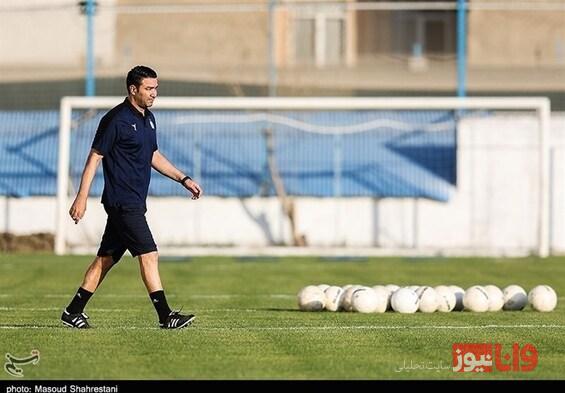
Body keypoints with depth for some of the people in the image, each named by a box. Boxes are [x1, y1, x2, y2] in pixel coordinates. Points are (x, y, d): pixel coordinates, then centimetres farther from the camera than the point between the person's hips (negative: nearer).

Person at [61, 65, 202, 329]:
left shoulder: (148, 119, 15)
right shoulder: (116, 120, -12)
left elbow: (153, 156, 27)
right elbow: (94, 158, -11)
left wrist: (183, 179, 21)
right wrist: (81, 198, -15)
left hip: (133, 203, 9)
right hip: (122, 203, -9)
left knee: (106, 258, 11)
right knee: (149, 255, -12)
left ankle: (74, 311, 17)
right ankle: (165, 316, -12)